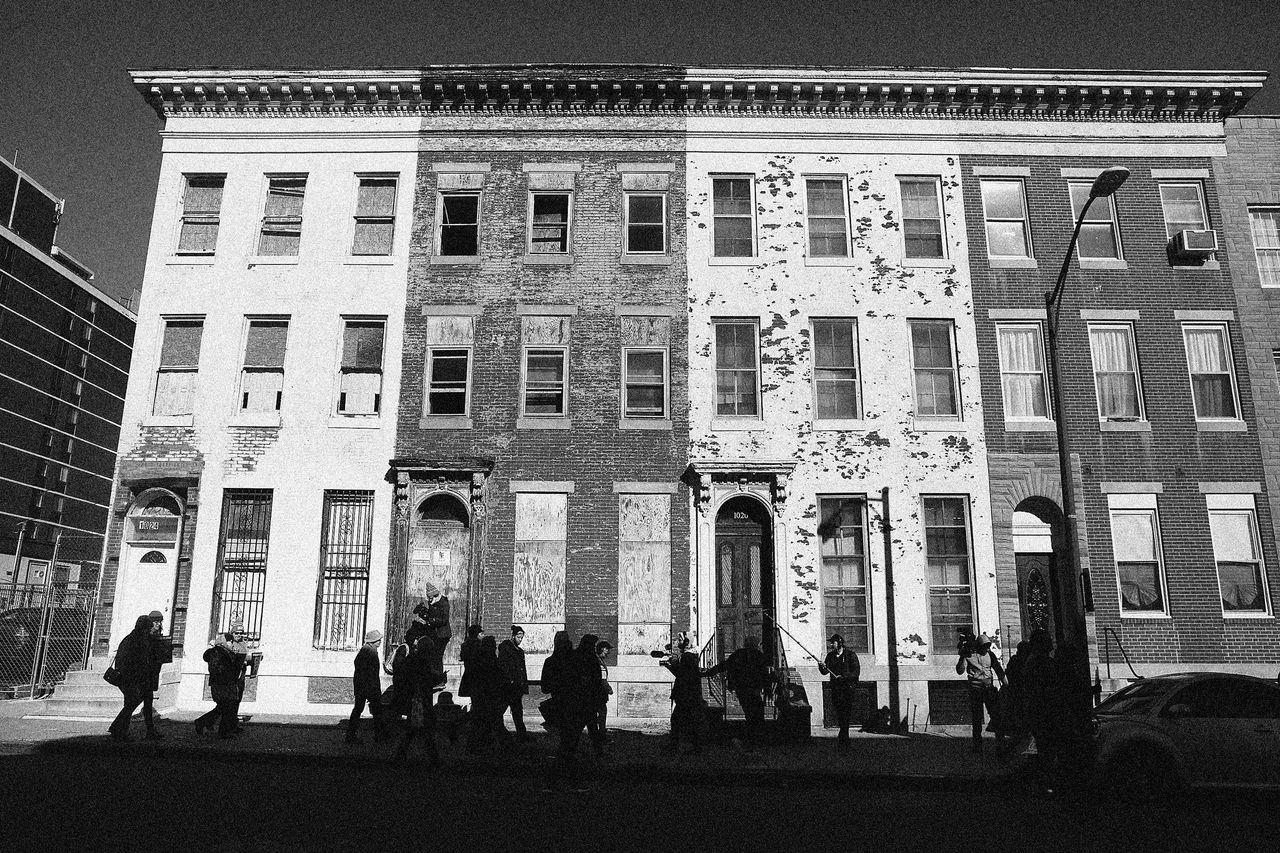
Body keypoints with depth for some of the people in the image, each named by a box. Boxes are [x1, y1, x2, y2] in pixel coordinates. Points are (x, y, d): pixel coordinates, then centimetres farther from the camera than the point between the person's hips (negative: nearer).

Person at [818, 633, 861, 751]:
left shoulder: (850, 655, -3)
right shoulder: (830, 656, 11)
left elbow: (856, 672, -8)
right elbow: (825, 672, 8)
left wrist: (843, 677, -18)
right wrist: (822, 667, -14)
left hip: (847, 688, -5)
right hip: (835, 688, 5)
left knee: (845, 715, -10)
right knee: (839, 716, 7)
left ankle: (842, 740, -10)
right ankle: (845, 740, 17)